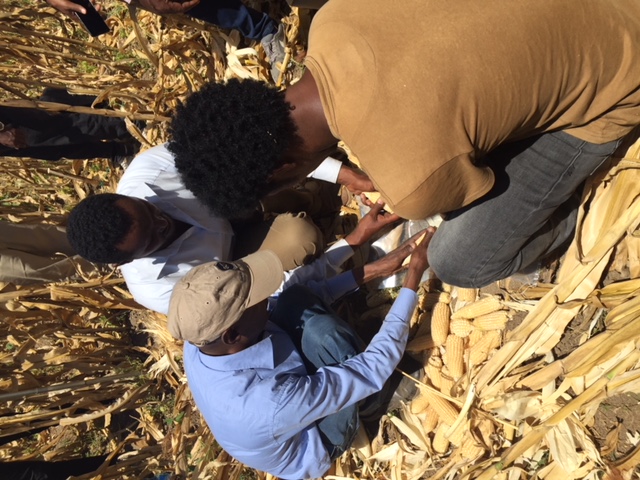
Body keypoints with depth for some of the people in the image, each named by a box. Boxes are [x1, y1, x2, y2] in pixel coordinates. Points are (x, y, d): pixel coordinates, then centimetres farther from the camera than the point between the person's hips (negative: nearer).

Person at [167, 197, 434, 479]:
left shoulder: (200, 336, -24)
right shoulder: (272, 401, -45)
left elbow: (296, 296, -12)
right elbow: (375, 368, -34)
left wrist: (369, 272, -13)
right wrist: (413, 278, -28)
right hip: (312, 447, -5)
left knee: (297, 299, -17)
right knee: (320, 328, -29)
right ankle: (368, 406, 3)